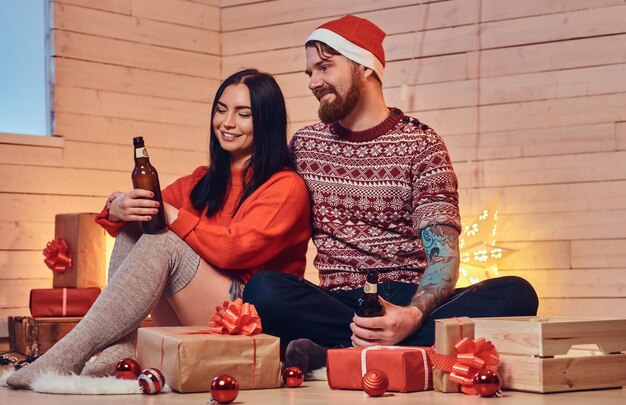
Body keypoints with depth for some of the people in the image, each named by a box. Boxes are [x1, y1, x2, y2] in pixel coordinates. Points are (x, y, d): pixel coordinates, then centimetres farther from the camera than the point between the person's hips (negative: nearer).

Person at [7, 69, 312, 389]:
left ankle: (69, 356, -31)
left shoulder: (287, 187, -2)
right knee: (133, 226, -10)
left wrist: (169, 213, -18)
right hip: (186, 326, 6)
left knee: (164, 243, -26)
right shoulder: (203, 181, 18)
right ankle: (120, 351, -26)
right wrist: (117, 209, -18)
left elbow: (233, 250, -16)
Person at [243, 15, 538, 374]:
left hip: (412, 300, -1)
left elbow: (443, 253, -8)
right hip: (338, 302, 1)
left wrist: (414, 315, -30)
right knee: (262, 290, -31)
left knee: (515, 294, -29)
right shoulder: (304, 145, 14)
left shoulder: (421, 145, 2)